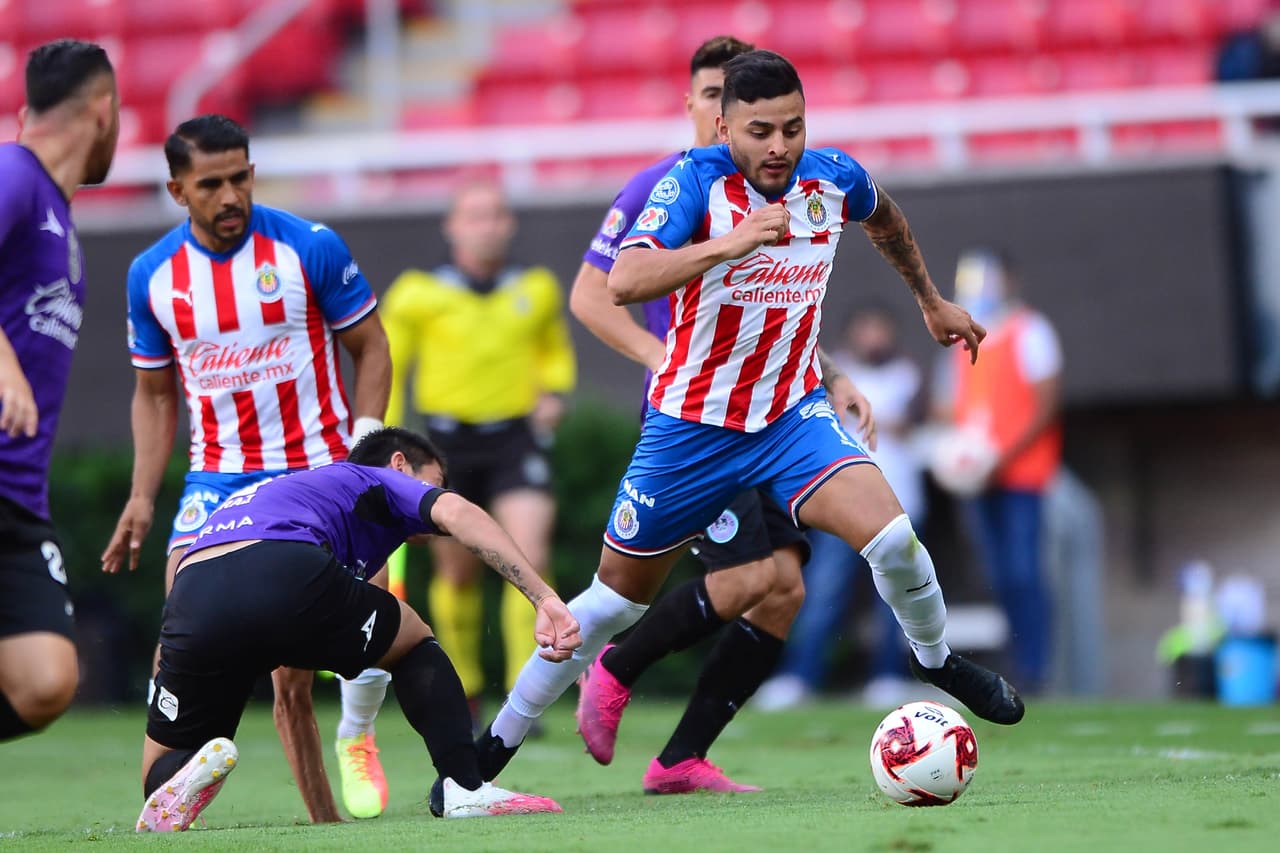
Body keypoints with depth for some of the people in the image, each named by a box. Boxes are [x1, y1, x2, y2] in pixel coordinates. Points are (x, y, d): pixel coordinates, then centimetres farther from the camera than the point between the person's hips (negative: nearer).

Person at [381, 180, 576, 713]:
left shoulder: (536, 290, 6)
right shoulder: (419, 295, -2)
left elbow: (555, 352, 24)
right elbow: (385, 369, 6)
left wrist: (552, 393, 4)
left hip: (516, 439, 1)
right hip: (447, 443, -1)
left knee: (531, 559, -16)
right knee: (456, 571, 7)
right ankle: (462, 691, 28)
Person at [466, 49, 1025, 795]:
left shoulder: (833, 178, -7)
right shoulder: (696, 180, -21)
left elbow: (884, 217, 20)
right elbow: (624, 283, -36)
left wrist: (931, 300, 29)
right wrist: (730, 243, -46)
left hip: (794, 412, 2)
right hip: (692, 424, -2)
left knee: (891, 536, -22)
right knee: (616, 598, 8)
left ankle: (936, 657, 9)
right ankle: (497, 743, 24)